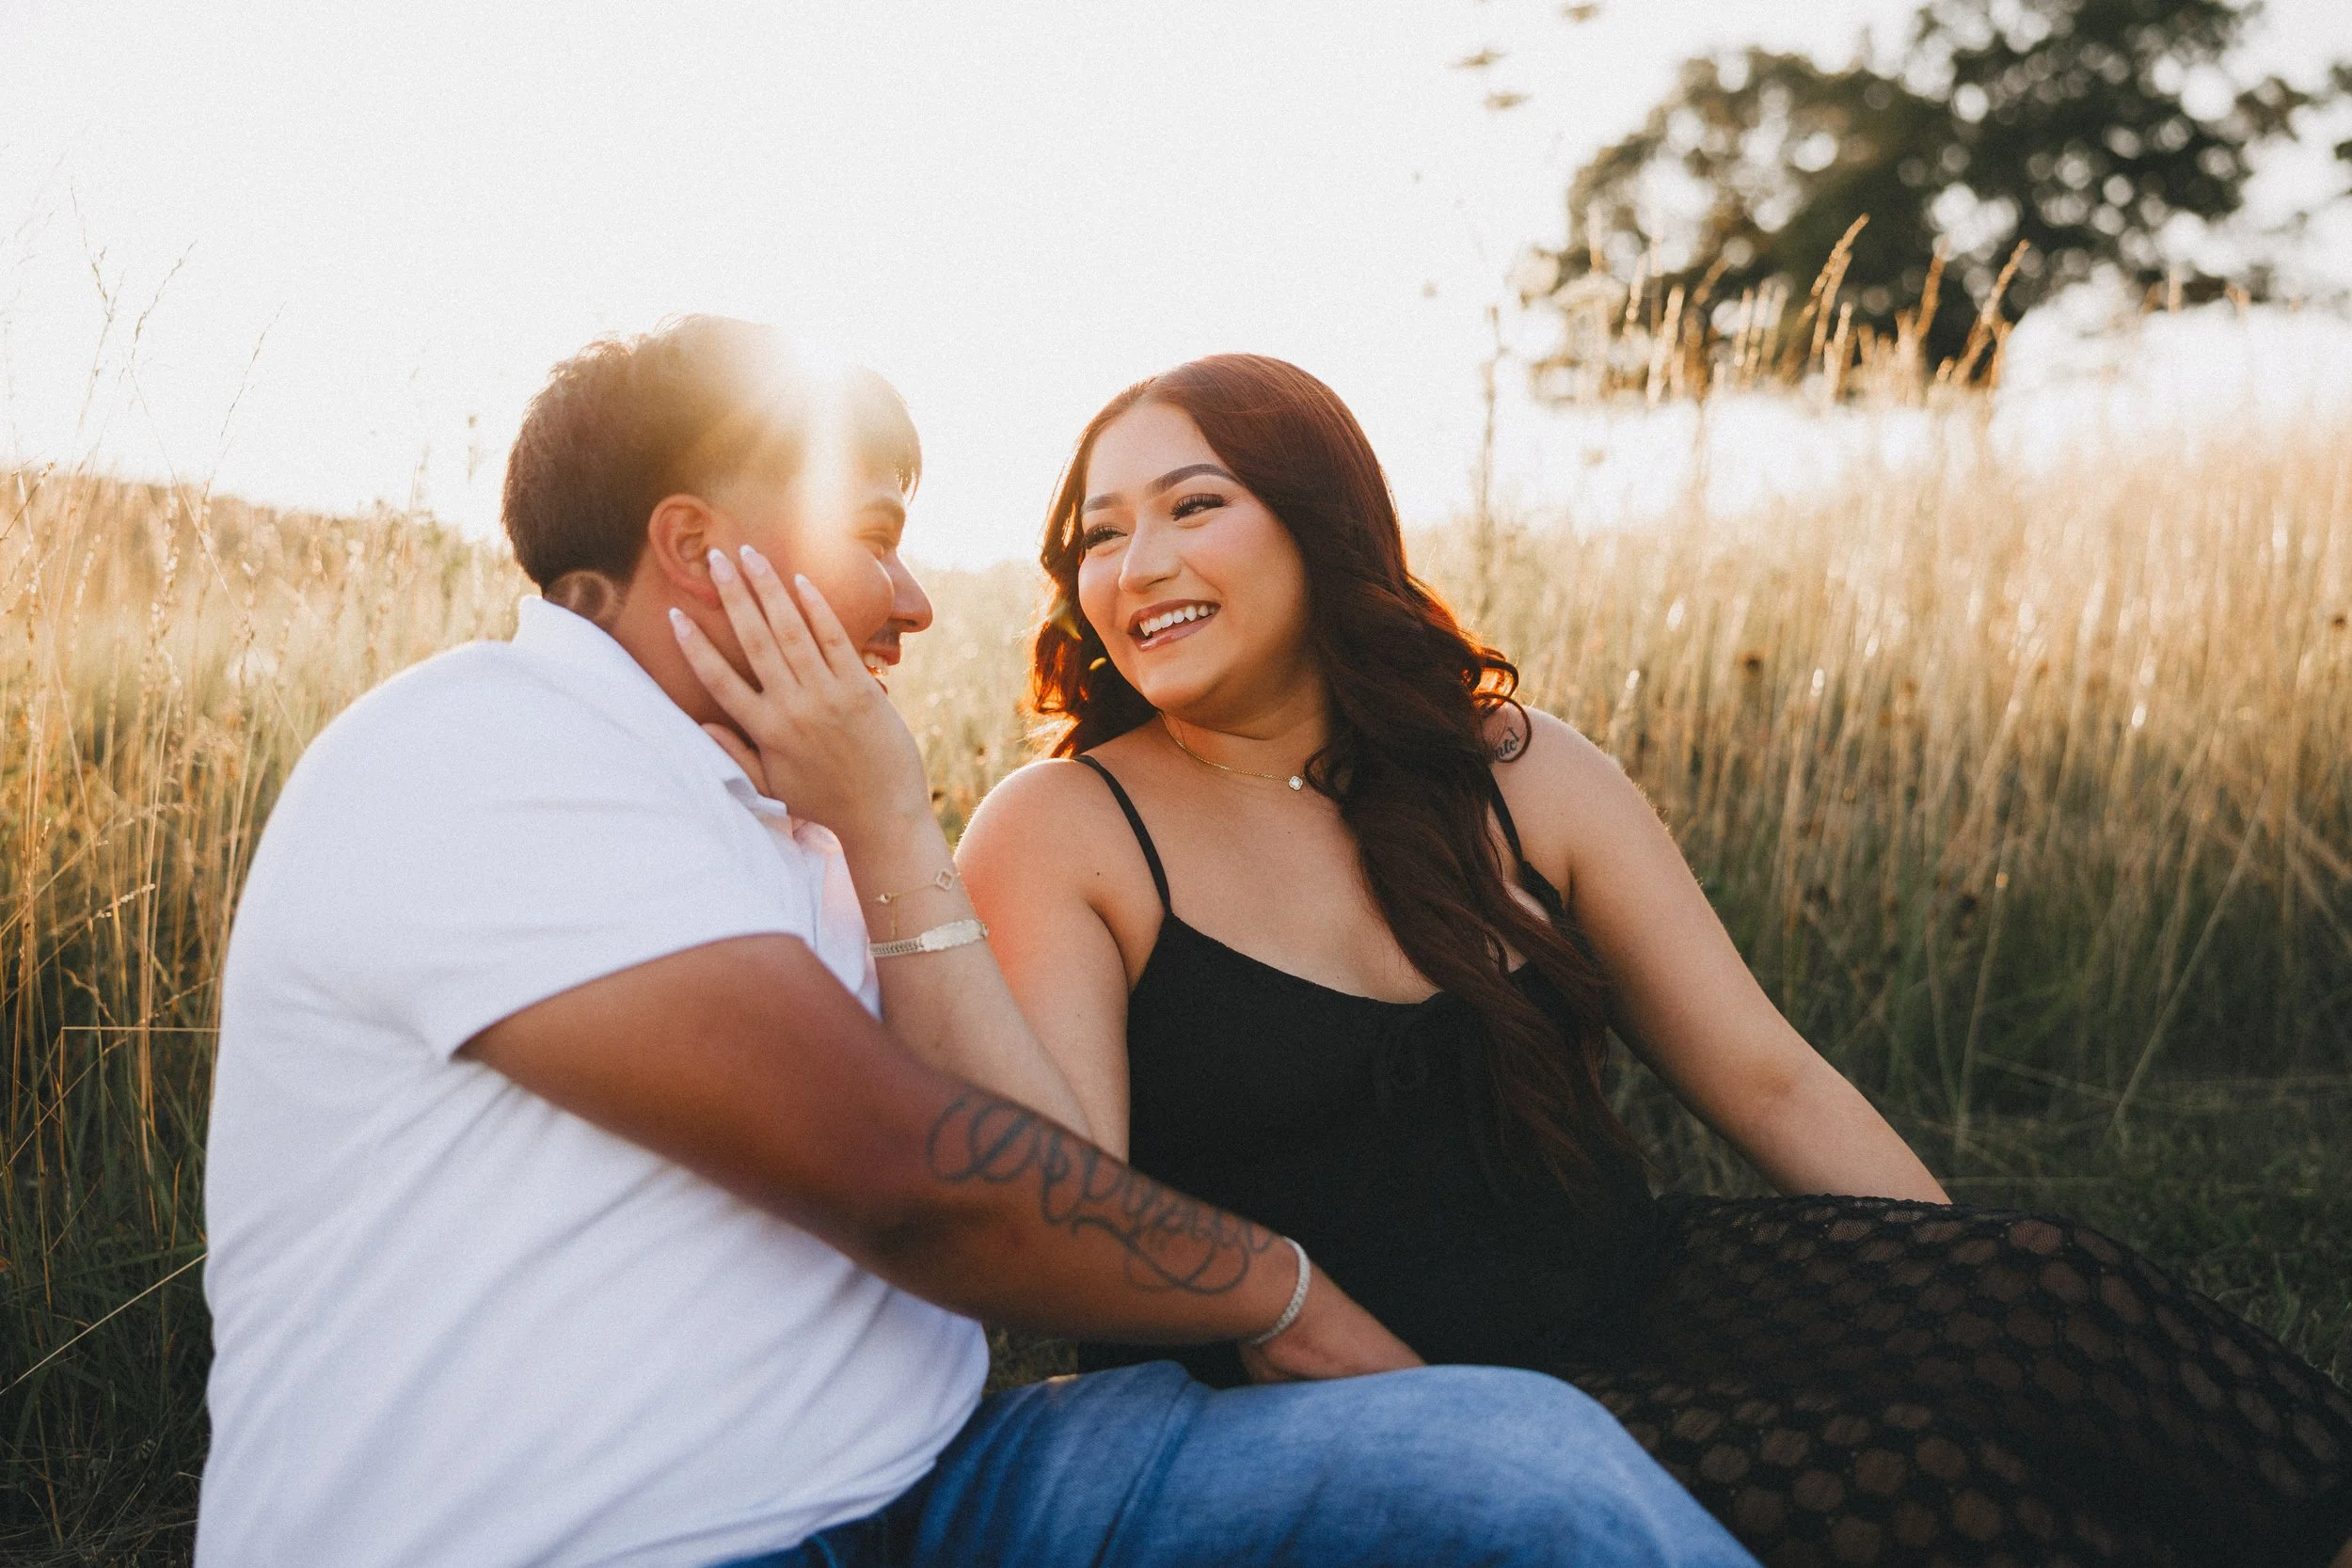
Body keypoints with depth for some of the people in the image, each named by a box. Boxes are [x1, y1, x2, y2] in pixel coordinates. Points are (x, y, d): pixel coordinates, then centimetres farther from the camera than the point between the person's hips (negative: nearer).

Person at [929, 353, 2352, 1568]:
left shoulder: (1527, 774, 6)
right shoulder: (1060, 833, -5)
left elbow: (1769, 1080, 5)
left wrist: (2016, 1322, -2)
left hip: (1636, 1294, 5)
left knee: (2047, 1291, -19)